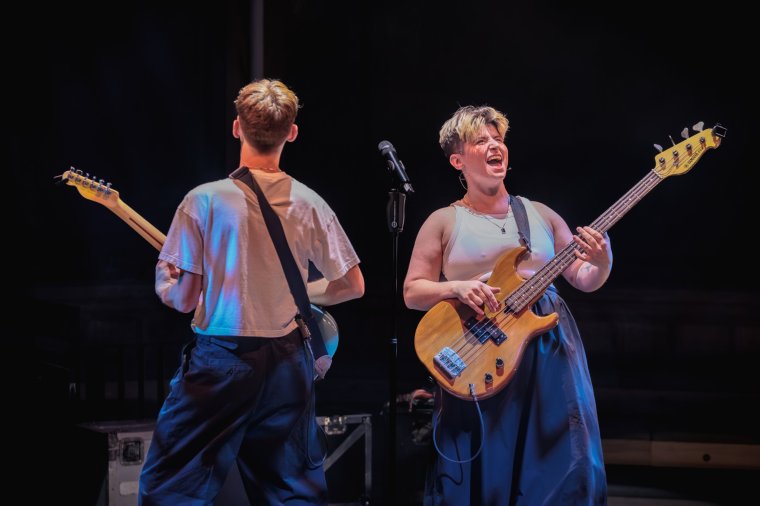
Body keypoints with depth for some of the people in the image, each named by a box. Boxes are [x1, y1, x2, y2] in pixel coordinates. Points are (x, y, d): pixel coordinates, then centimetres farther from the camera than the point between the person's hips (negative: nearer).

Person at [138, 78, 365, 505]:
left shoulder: (205, 201, -12)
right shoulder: (309, 204, -2)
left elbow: (180, 297, -11)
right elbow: (353, 285, 5)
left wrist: (165, 274, 11)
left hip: (221, 361, -4)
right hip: (288, 361, 4)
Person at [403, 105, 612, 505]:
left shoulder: (540, 214, 12)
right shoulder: (443, 222, 5)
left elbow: (585, 280, 13)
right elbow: (412, 292, 2)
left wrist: (602, 263, -10)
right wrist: (456, 287, -16)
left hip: (549, 350, 3)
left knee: (565, 465, 0)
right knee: (482, 473, -2)